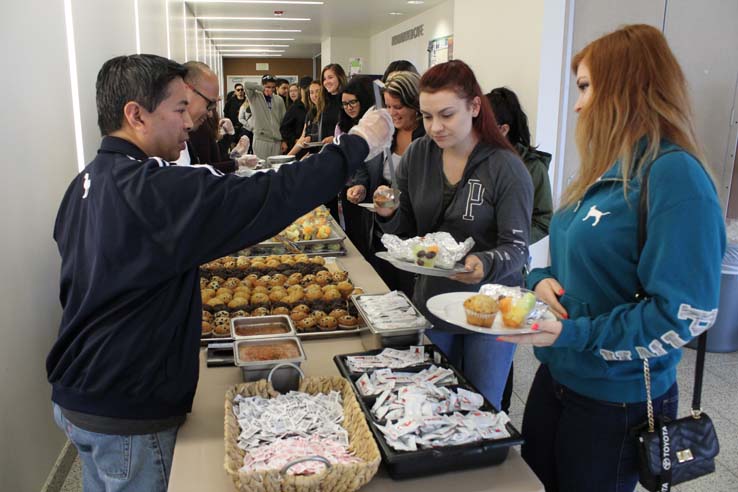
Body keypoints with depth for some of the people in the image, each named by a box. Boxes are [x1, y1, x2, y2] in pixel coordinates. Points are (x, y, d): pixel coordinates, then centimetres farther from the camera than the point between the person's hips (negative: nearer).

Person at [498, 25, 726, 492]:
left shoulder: (675, 176, -21)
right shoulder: (608, 169, 7)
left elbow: (684, 313, -24)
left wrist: (575, 334, -26)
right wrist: (543, 279, -6)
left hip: (616, 403, -8)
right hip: (557, 375, 8)